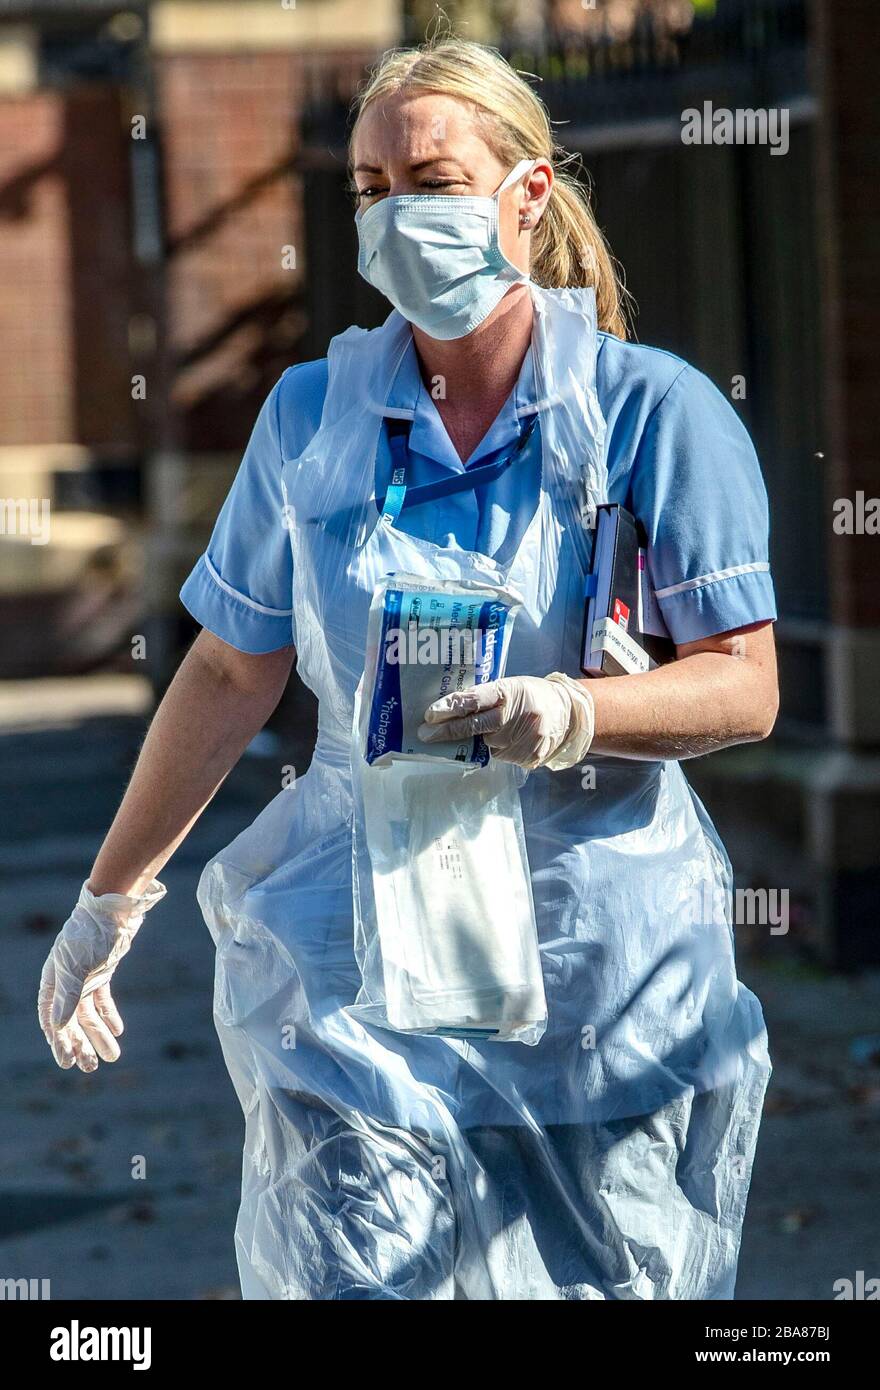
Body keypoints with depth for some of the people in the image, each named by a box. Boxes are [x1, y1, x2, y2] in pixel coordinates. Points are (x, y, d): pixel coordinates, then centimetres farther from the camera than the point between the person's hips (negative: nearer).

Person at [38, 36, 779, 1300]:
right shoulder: (311, 416, 5)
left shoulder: (654, 412, -3)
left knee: (615, 1281, 2)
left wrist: (575, 713, -25)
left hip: (601, 963, -1)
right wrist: (109, 903, 16)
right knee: (345, 1274, -9)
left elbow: (745, 686, -5)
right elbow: (232, 675, 14)